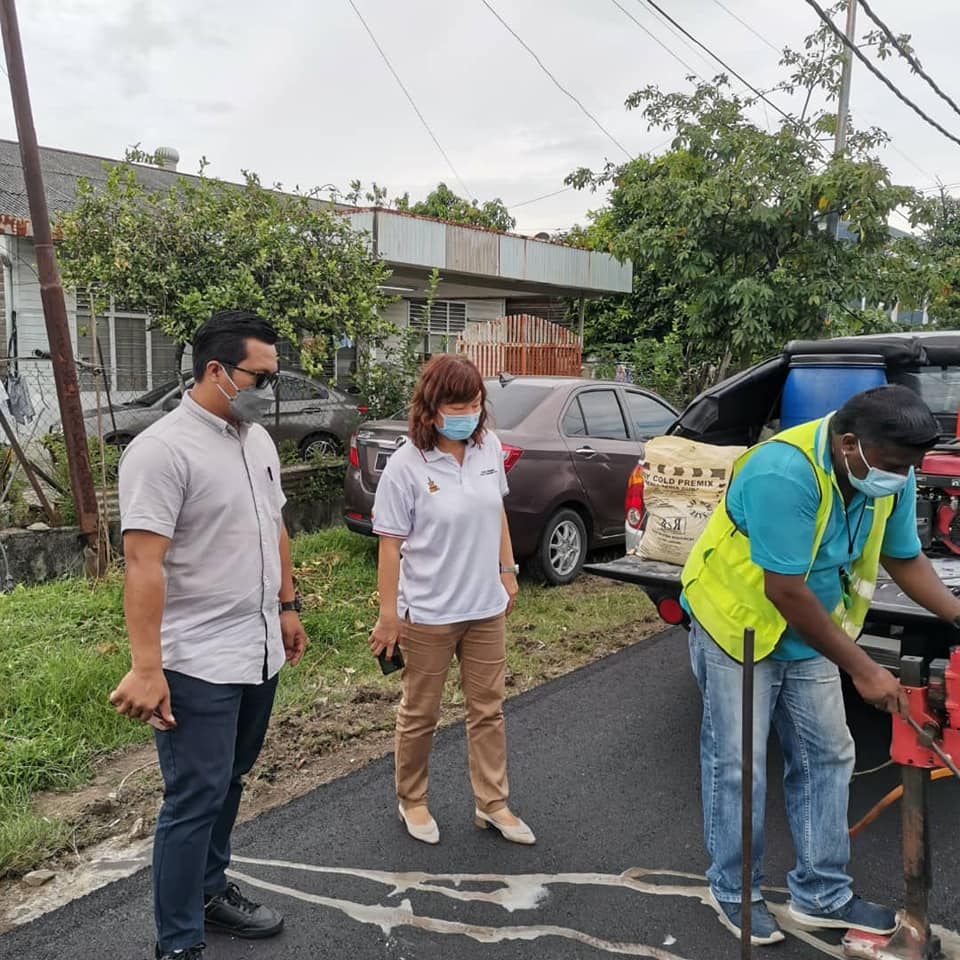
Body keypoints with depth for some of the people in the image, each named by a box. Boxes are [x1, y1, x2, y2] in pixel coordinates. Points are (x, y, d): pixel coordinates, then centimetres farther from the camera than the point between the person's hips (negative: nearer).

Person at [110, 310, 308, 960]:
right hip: (198, 663, -8)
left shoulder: (258, 439, 8)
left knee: (229, 781, 20)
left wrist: (288, 605, 18)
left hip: (259, 653, 8)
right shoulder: (163, 450, -18)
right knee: (195, 800, 1)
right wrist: (147, 667, -26)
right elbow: (144, 563, -23)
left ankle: (211, 888, 39)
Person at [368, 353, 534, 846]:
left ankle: (492, 803, 32)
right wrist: (388, 615, -13)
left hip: (486, 607, 5)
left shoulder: (489, 447, -3)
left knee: (487, 709, 15)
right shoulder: (406, 465, -18)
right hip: (427, 614, -5)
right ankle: (411, 801, 35)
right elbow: (390, 544, -14)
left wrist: (507, 571, 14)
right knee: (420, 713, 14)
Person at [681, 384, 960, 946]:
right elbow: (785, 591, -31)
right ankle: (734, 893, 21)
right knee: (739, 768, 1)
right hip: (738, 626, -7)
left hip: (807, 636, 7)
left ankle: (822, 895, 26)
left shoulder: (891, 478, -10)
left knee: (828, 758, 10)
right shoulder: (785, 472, -34)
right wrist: (863, 670, -25)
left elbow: (906, 559, 4)